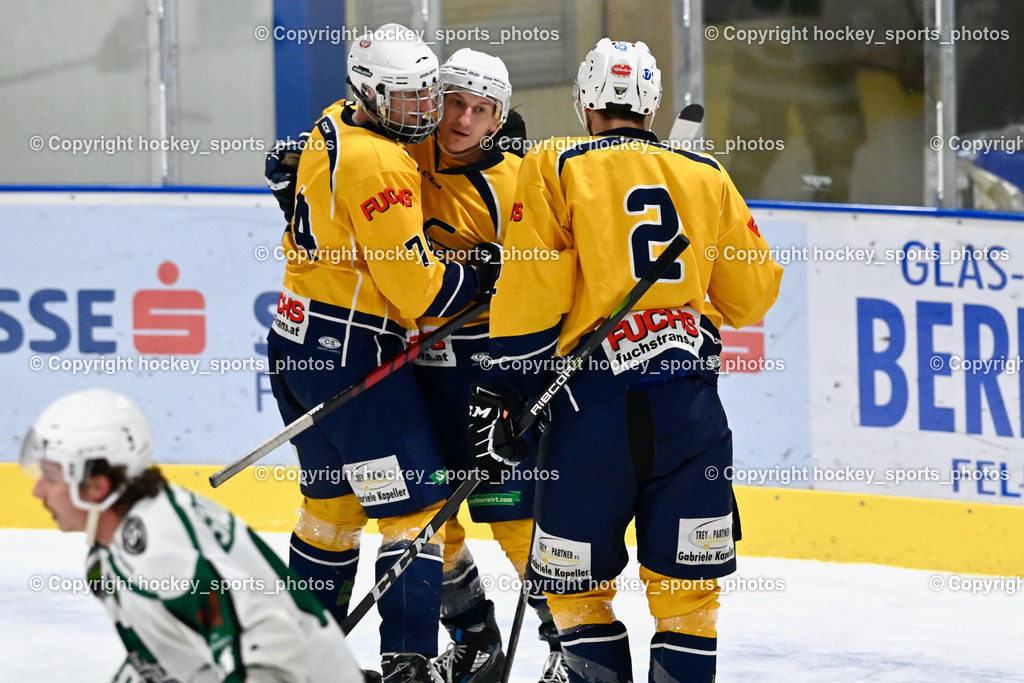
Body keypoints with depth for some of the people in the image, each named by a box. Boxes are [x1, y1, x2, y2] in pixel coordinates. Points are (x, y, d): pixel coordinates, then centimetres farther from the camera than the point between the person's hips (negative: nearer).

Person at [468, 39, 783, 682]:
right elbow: (753, 294, 16)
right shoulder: (706, 176, 11)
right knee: (687, 588, 7)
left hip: (592, 399, -2)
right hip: (689, 403, 2)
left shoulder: (554, 168, 3)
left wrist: (501, 395, -1)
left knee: (576, 582, 10)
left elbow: (531, 293, -5)